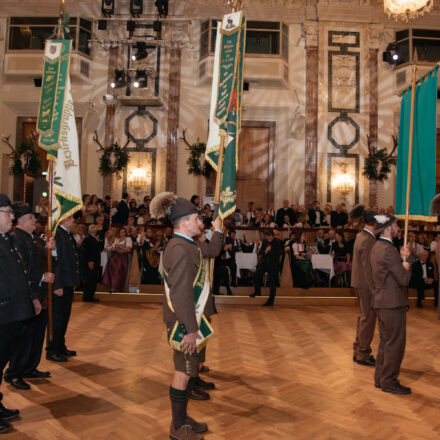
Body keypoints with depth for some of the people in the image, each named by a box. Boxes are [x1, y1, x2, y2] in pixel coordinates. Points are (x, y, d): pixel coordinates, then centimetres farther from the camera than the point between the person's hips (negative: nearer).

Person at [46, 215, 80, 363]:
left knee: (64, 317, 17)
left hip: (68, 284, 9)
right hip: (59, 285, -9)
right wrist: (57, 285, -21)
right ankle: (52, 351, 14)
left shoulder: (68, 234, 13)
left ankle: (61, 347, 30)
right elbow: (54, 260, -20)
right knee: (57, 318, 1)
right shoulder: (56, 234, -16)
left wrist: (73, 282, 16)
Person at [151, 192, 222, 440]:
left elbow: (212, 251, 29)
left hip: (194, 317, 10)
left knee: (194, 367, 20)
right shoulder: (179, 250, -23)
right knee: (184, 372, 4)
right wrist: (189, 329, -25)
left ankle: (183, 417, 36)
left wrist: (218, 230, 24)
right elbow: (181, 294, -26)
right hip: (185, 321, -10)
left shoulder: (190, 245, 9)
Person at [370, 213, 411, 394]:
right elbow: (404, 279, -19)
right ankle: (389, 381, 11)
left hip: (382, 301, 10)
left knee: (385, 342, 19)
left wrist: (402, 257, 7)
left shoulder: (377, 247, 12)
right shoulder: (388, 250, -20)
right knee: (395, 344, 1)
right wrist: (406, 266, -1)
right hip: (393, 303, -10)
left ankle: (380, 378, 28)